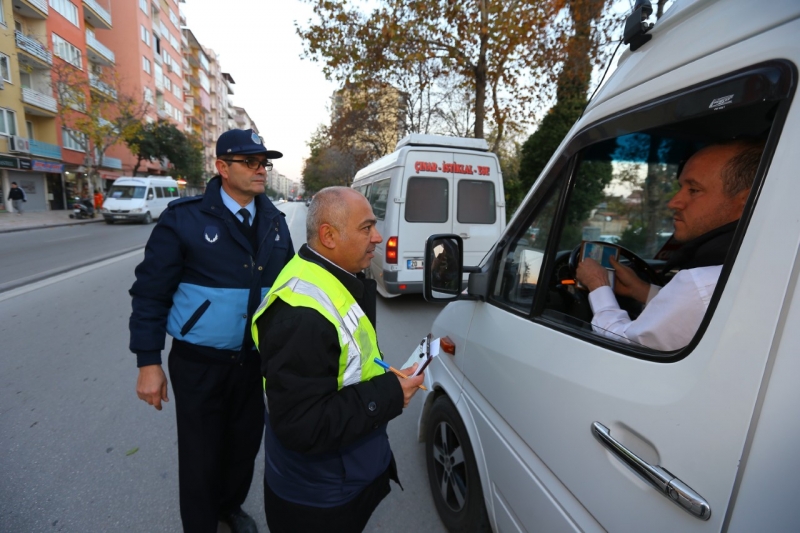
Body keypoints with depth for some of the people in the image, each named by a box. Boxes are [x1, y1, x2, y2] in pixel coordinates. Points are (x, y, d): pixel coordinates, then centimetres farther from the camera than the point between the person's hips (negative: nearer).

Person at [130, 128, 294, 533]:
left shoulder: (274, 222, 2)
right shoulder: (184, 217, -12)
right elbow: (150, 291, -8)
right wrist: (148, 362, -8)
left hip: (257, 360, 4)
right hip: (199, 364, -4)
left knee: (245, 445, 21)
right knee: (201, 457, 14)